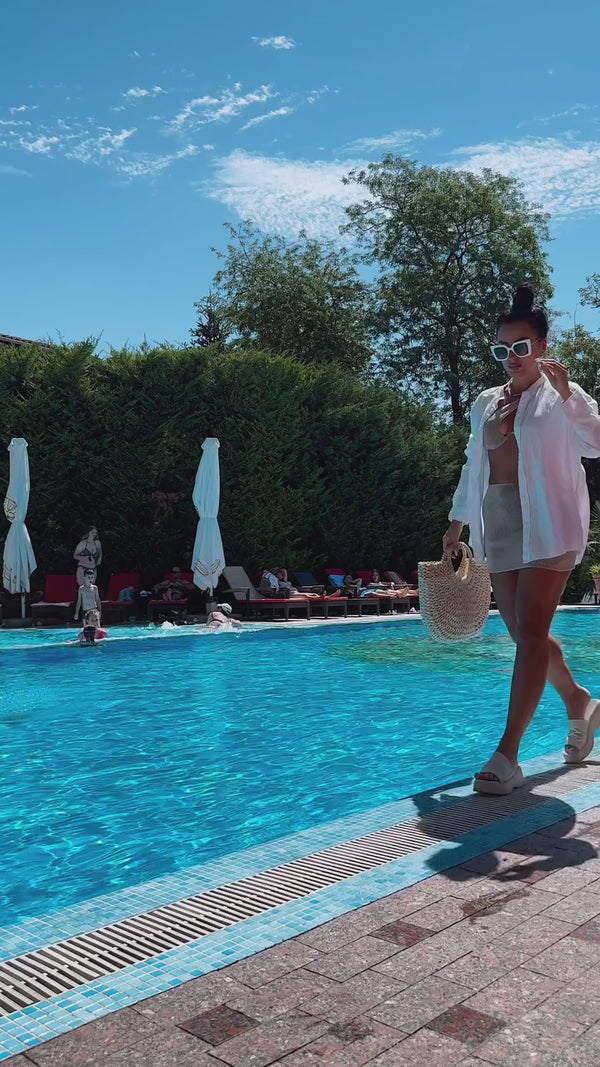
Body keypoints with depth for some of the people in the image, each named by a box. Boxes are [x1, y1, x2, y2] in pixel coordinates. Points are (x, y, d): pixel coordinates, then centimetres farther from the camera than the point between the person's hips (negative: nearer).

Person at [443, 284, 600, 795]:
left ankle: (507, 755, -13)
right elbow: (474, 465, 24)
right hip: (499, 524, 6)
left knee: (530, 631, -12)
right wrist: (458, 520, 22)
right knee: (523, 633, 9)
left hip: (548, 522, -6)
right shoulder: (486, 402, 17)